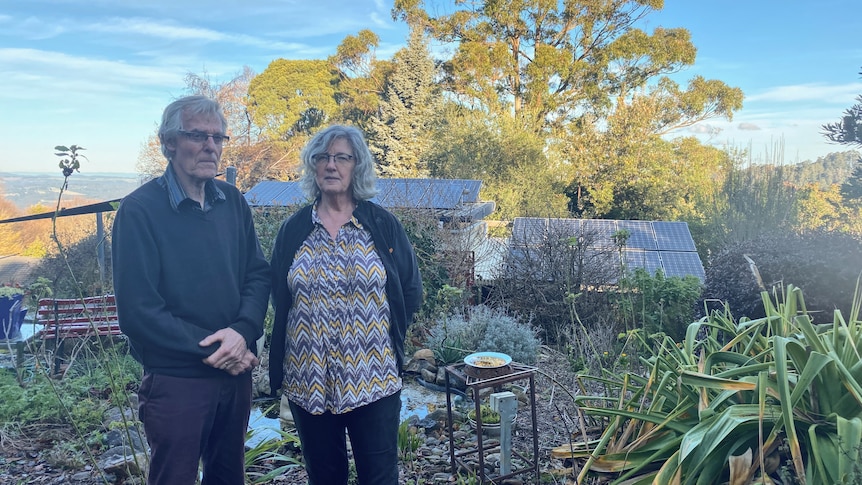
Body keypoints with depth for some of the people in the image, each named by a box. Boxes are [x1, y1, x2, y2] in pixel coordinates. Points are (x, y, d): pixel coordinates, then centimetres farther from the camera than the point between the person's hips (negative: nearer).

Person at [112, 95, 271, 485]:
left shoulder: (233, 202, 3)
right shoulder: (139, 210, -13)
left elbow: (258, 274, 3)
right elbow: (137, 311, -17)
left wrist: (243, 332, -15)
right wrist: (211, 348, -17)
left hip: (235, 372, 5)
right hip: (175, 380, -5)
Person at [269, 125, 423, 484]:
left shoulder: (383, 224, 0)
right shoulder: (293, 230, 4)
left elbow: (410, 290, 4)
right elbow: (279, 298, 9)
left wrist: (387, 338, 2)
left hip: (373, 378, -1)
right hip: (308, 380, 2)